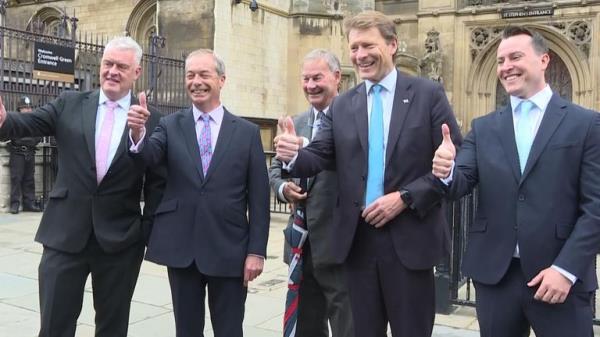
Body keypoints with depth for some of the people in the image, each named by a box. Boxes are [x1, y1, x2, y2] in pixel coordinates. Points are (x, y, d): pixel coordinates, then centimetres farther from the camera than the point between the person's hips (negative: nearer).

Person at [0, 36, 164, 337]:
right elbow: (28, 123, -10)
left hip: (120, 239, 0)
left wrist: (149, 232, -2)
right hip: (65, 234, 1)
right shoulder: (69, 104, 4)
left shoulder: (151, 120, -1)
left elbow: (156, 183, 1)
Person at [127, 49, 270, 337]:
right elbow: (150, 155, -16)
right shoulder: (170, 125, 5)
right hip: (181, 248, 1)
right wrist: (138, 134, -37)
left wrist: (256, 250, -5)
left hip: (229, 250, -1)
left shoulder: (247, 132, 1)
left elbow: (259, 197, 0)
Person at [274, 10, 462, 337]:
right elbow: (320, 156, 1)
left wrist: (405, 197, -15)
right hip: (357, 238, 3)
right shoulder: (341, 105, 9)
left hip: (410, 237, -3)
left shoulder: (428, 94, -1)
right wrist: (293, 155, -21)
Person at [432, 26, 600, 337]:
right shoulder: (483, 127, 8)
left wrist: (566, 269, -13)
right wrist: (446, 173, -24)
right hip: (494, 274, 3)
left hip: (561, 275, -3)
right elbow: (461, 184, -1)